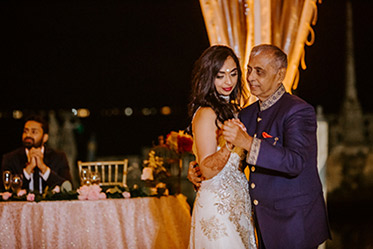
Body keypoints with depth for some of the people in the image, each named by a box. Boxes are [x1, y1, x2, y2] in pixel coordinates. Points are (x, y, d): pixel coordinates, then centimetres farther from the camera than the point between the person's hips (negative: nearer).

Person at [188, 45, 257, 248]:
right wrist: (228, 145, -34)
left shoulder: (231, 109, 12)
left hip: (237, 202, 9)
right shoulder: (206, 114, -15)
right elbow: (207, 170, -20)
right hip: (217, 204, -9)